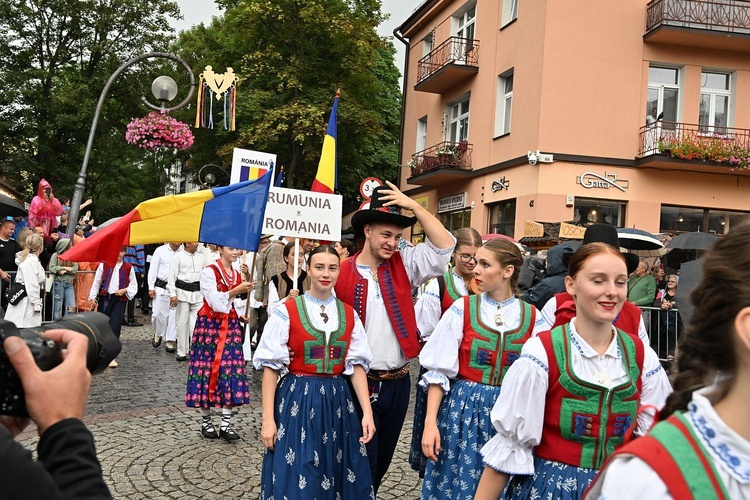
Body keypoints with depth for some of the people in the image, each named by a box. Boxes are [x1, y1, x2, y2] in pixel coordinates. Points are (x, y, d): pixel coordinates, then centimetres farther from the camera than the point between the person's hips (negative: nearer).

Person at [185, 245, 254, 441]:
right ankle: (206, 422, 13)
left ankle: (226, 424, 0)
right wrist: (237, 290, -21)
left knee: (231, 370, -3)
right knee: (207, 370, -1)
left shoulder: (237, 275, 13)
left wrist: (241, 315, 5)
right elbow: (215, 302, -15)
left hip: (230, 327, 5)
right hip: (209, 326, -5)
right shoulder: (209, 271, -6)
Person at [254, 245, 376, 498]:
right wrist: (268, 419, -10)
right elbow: (271, 367, -6)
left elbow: (357, 366, 4)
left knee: (336, 476, 10)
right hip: (297, 401, -3)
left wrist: (367, 412, -4)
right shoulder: (286, 312, -6)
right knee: (296, 479, 2)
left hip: (337, 401, 3)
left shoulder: (350, 316, 5)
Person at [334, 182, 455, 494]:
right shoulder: (341, 274, -8)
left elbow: (444, 246, -6)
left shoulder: (404, 267, 3)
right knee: (362, 463, 2)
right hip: (359, 383, -4)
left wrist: (414, 206, -10)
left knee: (382, 460, 19)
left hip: (398, 383, 4)